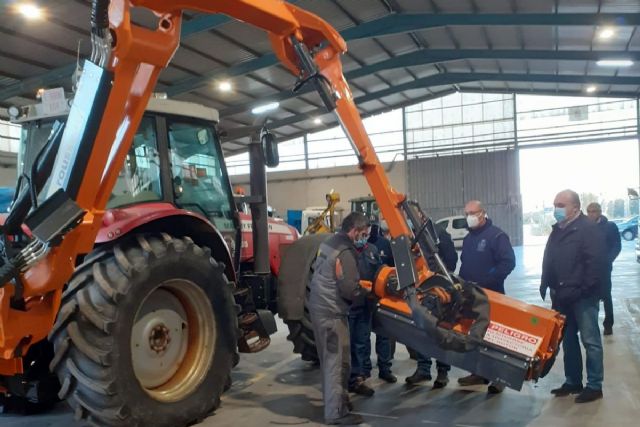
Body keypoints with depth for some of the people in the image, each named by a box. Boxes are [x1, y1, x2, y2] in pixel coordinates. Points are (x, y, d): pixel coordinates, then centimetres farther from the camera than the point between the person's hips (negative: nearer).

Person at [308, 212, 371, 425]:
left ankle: (334, 400, 31)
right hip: (331, 312, -10)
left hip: (318, 306, 10)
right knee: (337, 361, -3)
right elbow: (350, 290, -21)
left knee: (329, 359, 19)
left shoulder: (328, 243, 9)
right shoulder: (346, 251, -20)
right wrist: (368, 294, -2)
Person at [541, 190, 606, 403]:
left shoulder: (588, 230, -10)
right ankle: (572, 382, 23)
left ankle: (594, 386, 7)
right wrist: (546, 285, 12)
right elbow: (549, 262, 20)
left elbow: (596, 264, -17)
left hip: (582, 297, -8)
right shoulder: (557, 231, 15)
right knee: (568, 340, 14)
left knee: (590, 340, 0)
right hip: (562, 297, 8)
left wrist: (584, 290, -19)